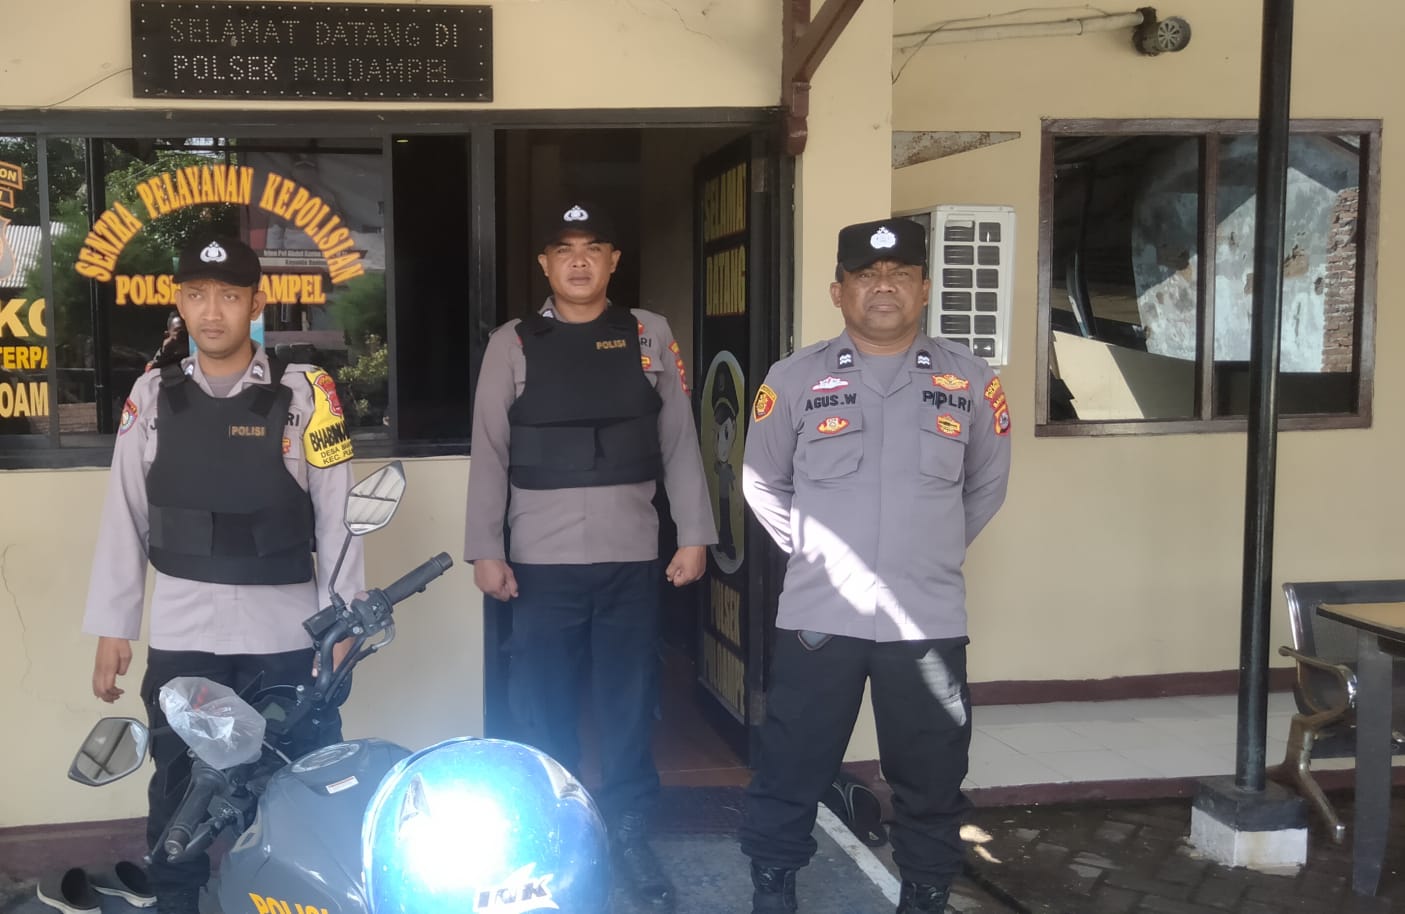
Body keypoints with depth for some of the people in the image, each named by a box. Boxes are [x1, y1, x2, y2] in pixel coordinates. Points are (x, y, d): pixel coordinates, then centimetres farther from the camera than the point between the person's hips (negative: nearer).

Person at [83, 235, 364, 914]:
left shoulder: (304, 391, -3)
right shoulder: (154, 393, 4)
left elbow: (337, 514, -2)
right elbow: (124, 518, 7)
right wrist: (112, 629, 6)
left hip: (286, 633, -2)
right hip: (181, 632, 2)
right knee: (179, 792, 12)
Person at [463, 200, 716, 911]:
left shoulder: (650, 336, 6)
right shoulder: (513, 344, 2)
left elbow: (679, 441, 6)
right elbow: (488, 452, 2)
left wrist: (694, 535, 2)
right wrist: (485, 549, -3)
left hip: (632, 556, 1)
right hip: (542, 559, -1)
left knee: (629, 705, 9)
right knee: (542, 706, 6)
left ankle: (629, 836, 24)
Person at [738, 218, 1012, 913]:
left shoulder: (970, 381, 2)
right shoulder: (794, 380, 0)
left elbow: (987, 484, 16)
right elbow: (762, 483, 12)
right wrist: (812, 550, 9)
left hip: (930, 620, 1)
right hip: (818, 615, -1)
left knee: (931, 783, 12)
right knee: (791, 773, 6)